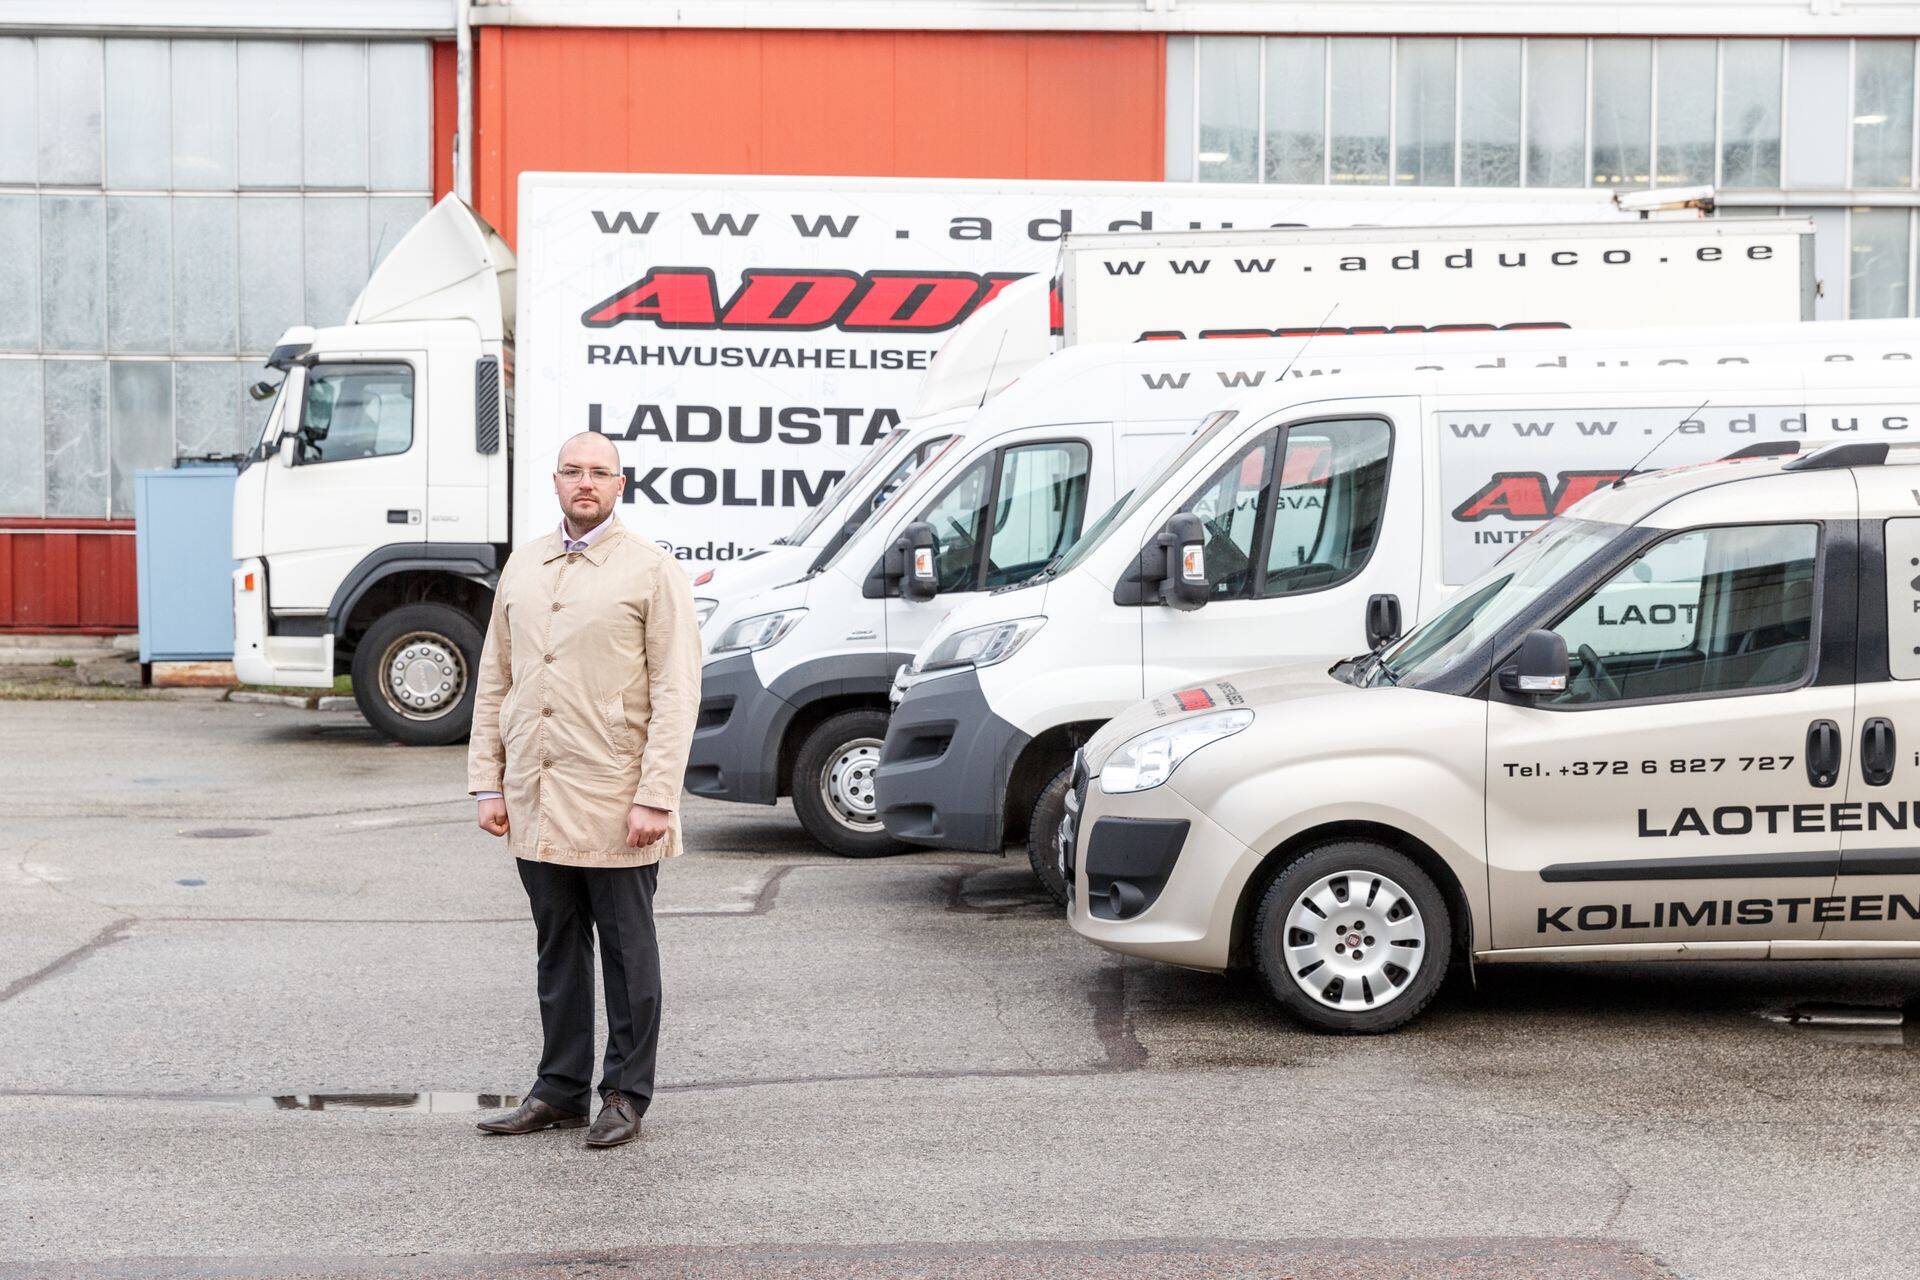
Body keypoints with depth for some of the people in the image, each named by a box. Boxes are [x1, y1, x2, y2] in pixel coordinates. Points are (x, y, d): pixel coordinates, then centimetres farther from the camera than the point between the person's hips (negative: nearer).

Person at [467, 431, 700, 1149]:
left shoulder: (652, 572, -3)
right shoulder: (521, 569, 13)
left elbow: (676, 693, -8)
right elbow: (494, 682, 15)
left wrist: (656, 798, -15)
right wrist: (487, 783, 8)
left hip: (614, 802, -5)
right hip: (535, 802, 5)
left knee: (626, 949, 4)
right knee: (557, 948, 12)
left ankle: (626, 1096, 13)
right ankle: (560, 1090, 21)